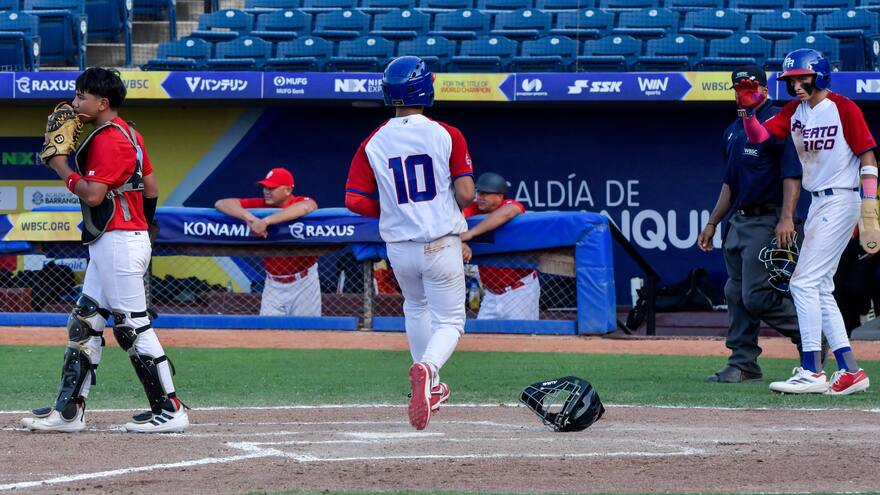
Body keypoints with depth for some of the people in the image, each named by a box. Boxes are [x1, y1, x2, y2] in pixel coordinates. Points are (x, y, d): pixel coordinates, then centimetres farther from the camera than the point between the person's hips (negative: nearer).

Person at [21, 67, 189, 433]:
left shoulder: (107, 140, -16)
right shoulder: (129, 134, 15)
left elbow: (93, 194, -23)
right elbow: (151, 190, 19)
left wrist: (59, 163, -13)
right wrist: (141, 225, 28)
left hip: (119, 243, -11)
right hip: (106, 246, 11)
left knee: (133, 327, -7)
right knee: (84, 322, 10)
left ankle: (170, 411, -5)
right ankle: (69, 412, 11)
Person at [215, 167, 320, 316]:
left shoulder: (300, 202, -11)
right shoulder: (260, 205, -1)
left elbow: (306, 207, -37)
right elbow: (221, 204, -9)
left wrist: (265, 221, -41)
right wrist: (250, 218, -28)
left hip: (304, 283, -3)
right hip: (273, 285, 3)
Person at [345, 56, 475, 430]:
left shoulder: (373, 144, -2)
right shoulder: (446, 135, -9)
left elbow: (354, 201, -5)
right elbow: (466, 193, -14)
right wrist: (448, 212, 9)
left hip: (399, 248, 3)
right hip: (441, 245, -3)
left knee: (416, 307, 29)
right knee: (449, 321, 5)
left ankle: (430, 387, 34)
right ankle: (426, 369, -27)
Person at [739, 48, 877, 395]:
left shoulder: (843, 109, -10)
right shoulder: (795, 111, 12)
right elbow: (758, 136, 6)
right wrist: (749, 110, -14)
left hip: (840, 202, -9)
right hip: (817, 205, 9)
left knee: (805, 282, -13)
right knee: (821, 290, 8)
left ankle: (811, 372, -15)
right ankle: (850, 372, 11)